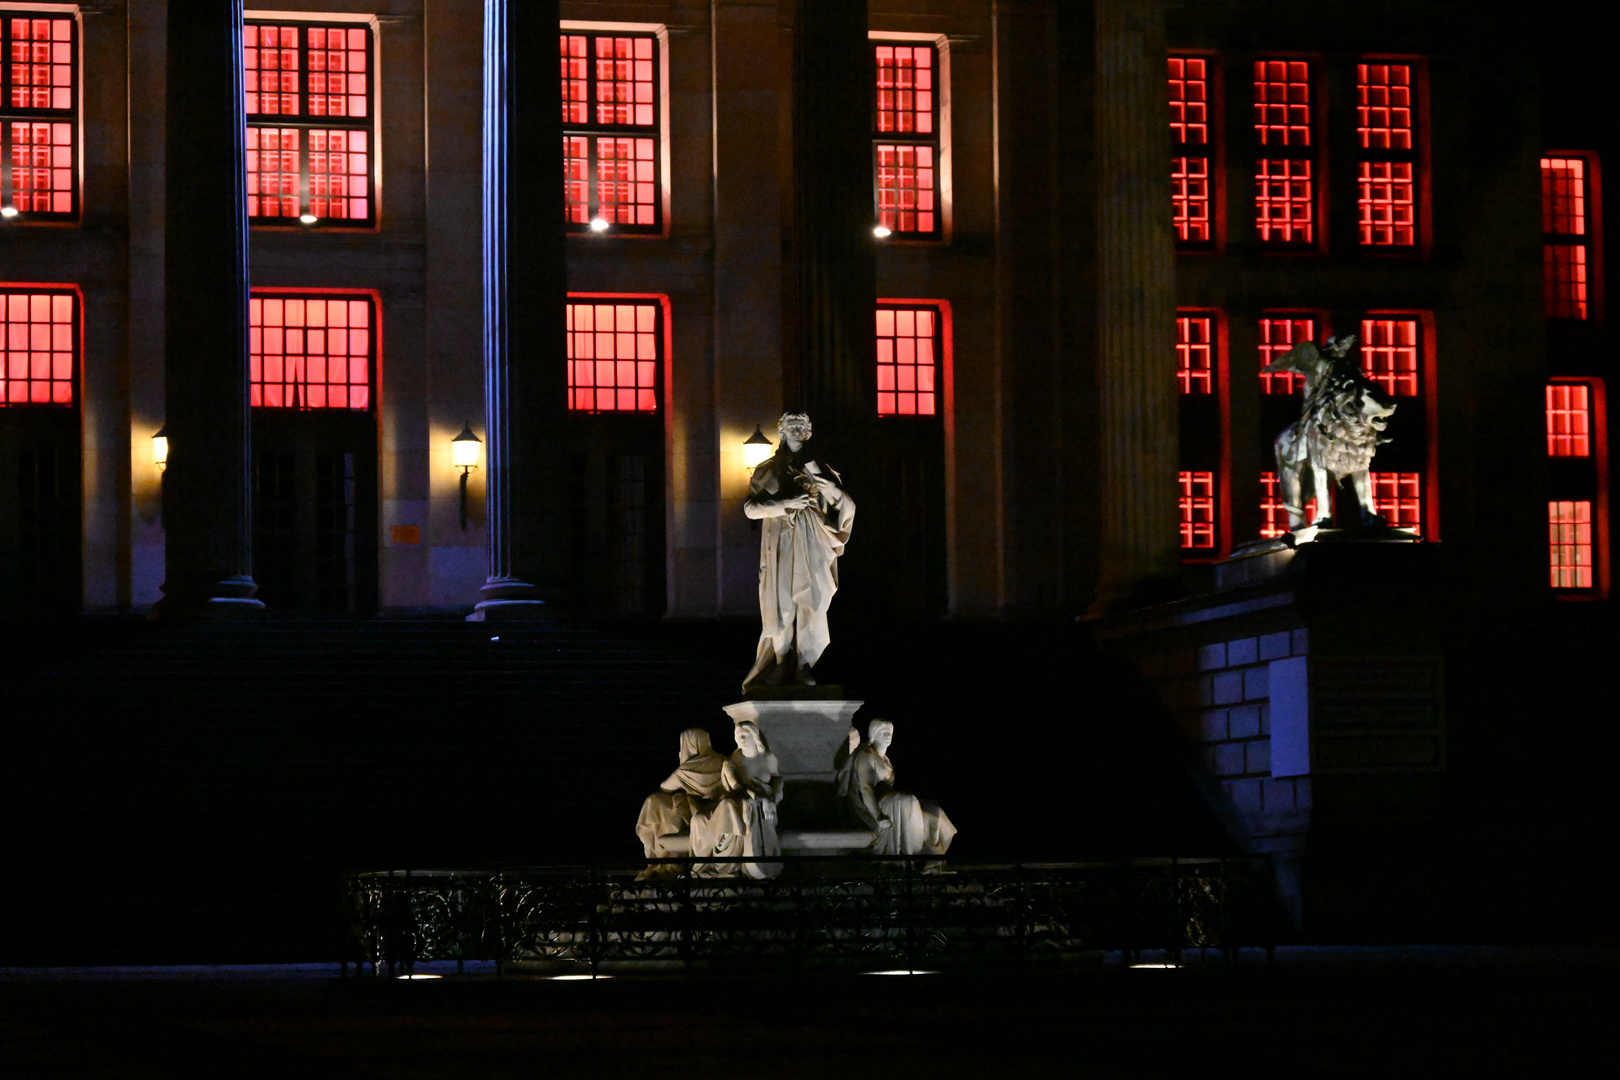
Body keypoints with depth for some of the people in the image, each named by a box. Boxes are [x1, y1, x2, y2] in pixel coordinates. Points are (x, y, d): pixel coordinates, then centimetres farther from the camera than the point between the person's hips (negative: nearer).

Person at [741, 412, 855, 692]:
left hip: (813, 547, 1)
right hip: (781, 548, -1)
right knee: (783, 607, -6)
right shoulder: (768, 470, 9)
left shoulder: (820, 470, 13)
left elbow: (848, 508, 8)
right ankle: (782, 667, 0)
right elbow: (751, 508, -2)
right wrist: (784, 504, -16)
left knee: (811, 605, -8)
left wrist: (834, 492, -14)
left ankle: (804, 666, -6)